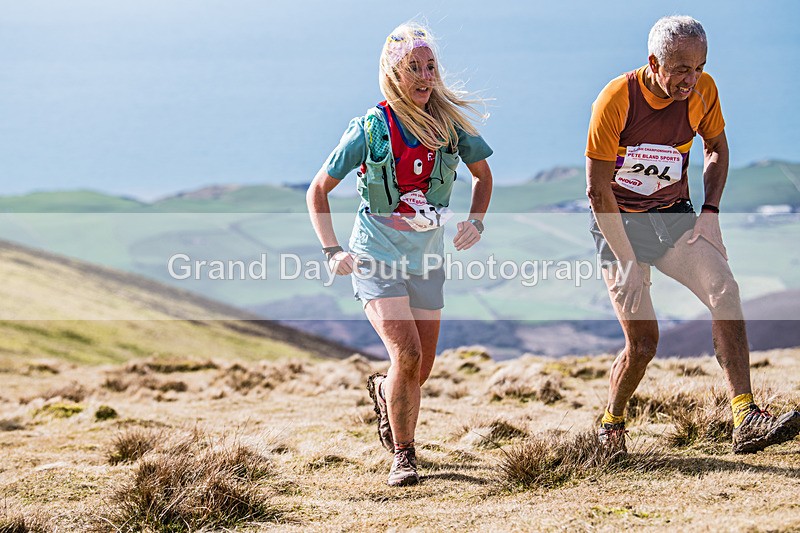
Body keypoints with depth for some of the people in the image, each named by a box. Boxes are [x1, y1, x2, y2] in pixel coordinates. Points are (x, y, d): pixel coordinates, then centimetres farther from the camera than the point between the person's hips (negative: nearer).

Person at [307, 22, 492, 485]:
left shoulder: (451, 121, -3)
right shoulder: (370, 129, -11)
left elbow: (483, 175, 16)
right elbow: (318, 191, -2)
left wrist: (476, 223, -1)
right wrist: (332, 251, -11)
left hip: (427, 255, 4)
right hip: (377, 254, -4)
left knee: (422, 370, 9)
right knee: (406, 354, -21)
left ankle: (383, 392, 45)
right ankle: (403, 456, -4)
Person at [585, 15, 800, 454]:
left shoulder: (702, 91, -8)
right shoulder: (616, 100, -21)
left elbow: (716, 148, 12)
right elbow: (598, 189, -16)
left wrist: (710, 211, -2)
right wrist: (626, 259, -19)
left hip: (675, 216, 3)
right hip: (618, 221, -3)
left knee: (724, 290, -24)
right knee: (643, 344, -9)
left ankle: (745, 421, -30)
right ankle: (610, 425, 20)